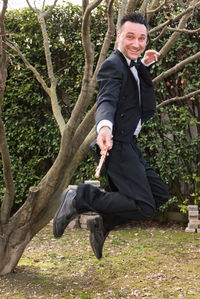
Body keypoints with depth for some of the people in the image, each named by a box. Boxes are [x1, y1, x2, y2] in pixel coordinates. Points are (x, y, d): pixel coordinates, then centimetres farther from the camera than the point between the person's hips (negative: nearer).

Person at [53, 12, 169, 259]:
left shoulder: (130, 65, 16)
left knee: (159, 194, 14)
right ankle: (79, 199, -9)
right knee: (143, 207, -16)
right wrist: (105, 126, -51)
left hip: (129, 145, 10)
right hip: (117, 145, -10)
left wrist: (144, 64, 24)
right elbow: (106, 100, -31)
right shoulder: (112, 65, -13)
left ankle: (103, 224, 15)